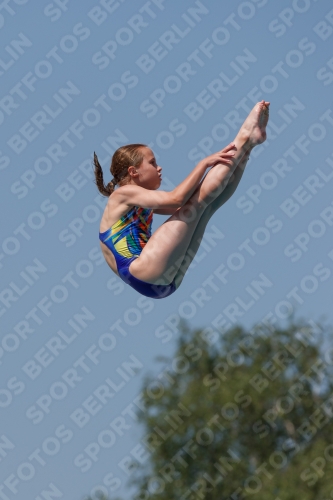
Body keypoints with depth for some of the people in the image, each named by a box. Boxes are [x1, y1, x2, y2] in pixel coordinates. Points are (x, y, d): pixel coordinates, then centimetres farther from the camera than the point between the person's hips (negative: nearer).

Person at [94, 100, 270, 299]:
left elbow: (183, 206, 24)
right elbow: (175, 198, -14)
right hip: (145, 274, -9)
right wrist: (205, 163, -7)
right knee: (200, 196, -10)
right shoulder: (124, 194, -1)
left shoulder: (143, 202, 27)